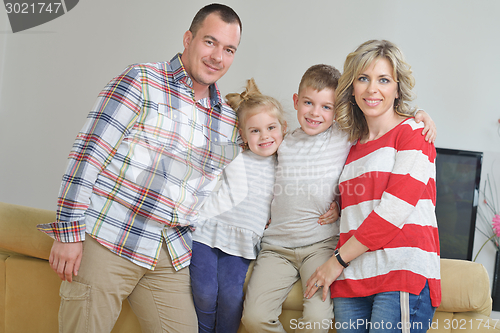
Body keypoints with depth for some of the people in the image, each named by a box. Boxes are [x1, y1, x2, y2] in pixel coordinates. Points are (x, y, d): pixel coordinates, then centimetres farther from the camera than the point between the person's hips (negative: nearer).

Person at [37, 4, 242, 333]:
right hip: (109, 242, -5)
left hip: (172, 256, 5)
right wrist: (68, 231, -14)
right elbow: (88, 153, -10)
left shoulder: (229, 121, 11)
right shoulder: (141, 81, -6)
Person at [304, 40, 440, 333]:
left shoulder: (413, 132, 0)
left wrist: (338, 260, -7)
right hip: (352, 276, 6)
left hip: (404, 274, -6)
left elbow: (394, 209, -11)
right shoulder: (355, 145, 19)